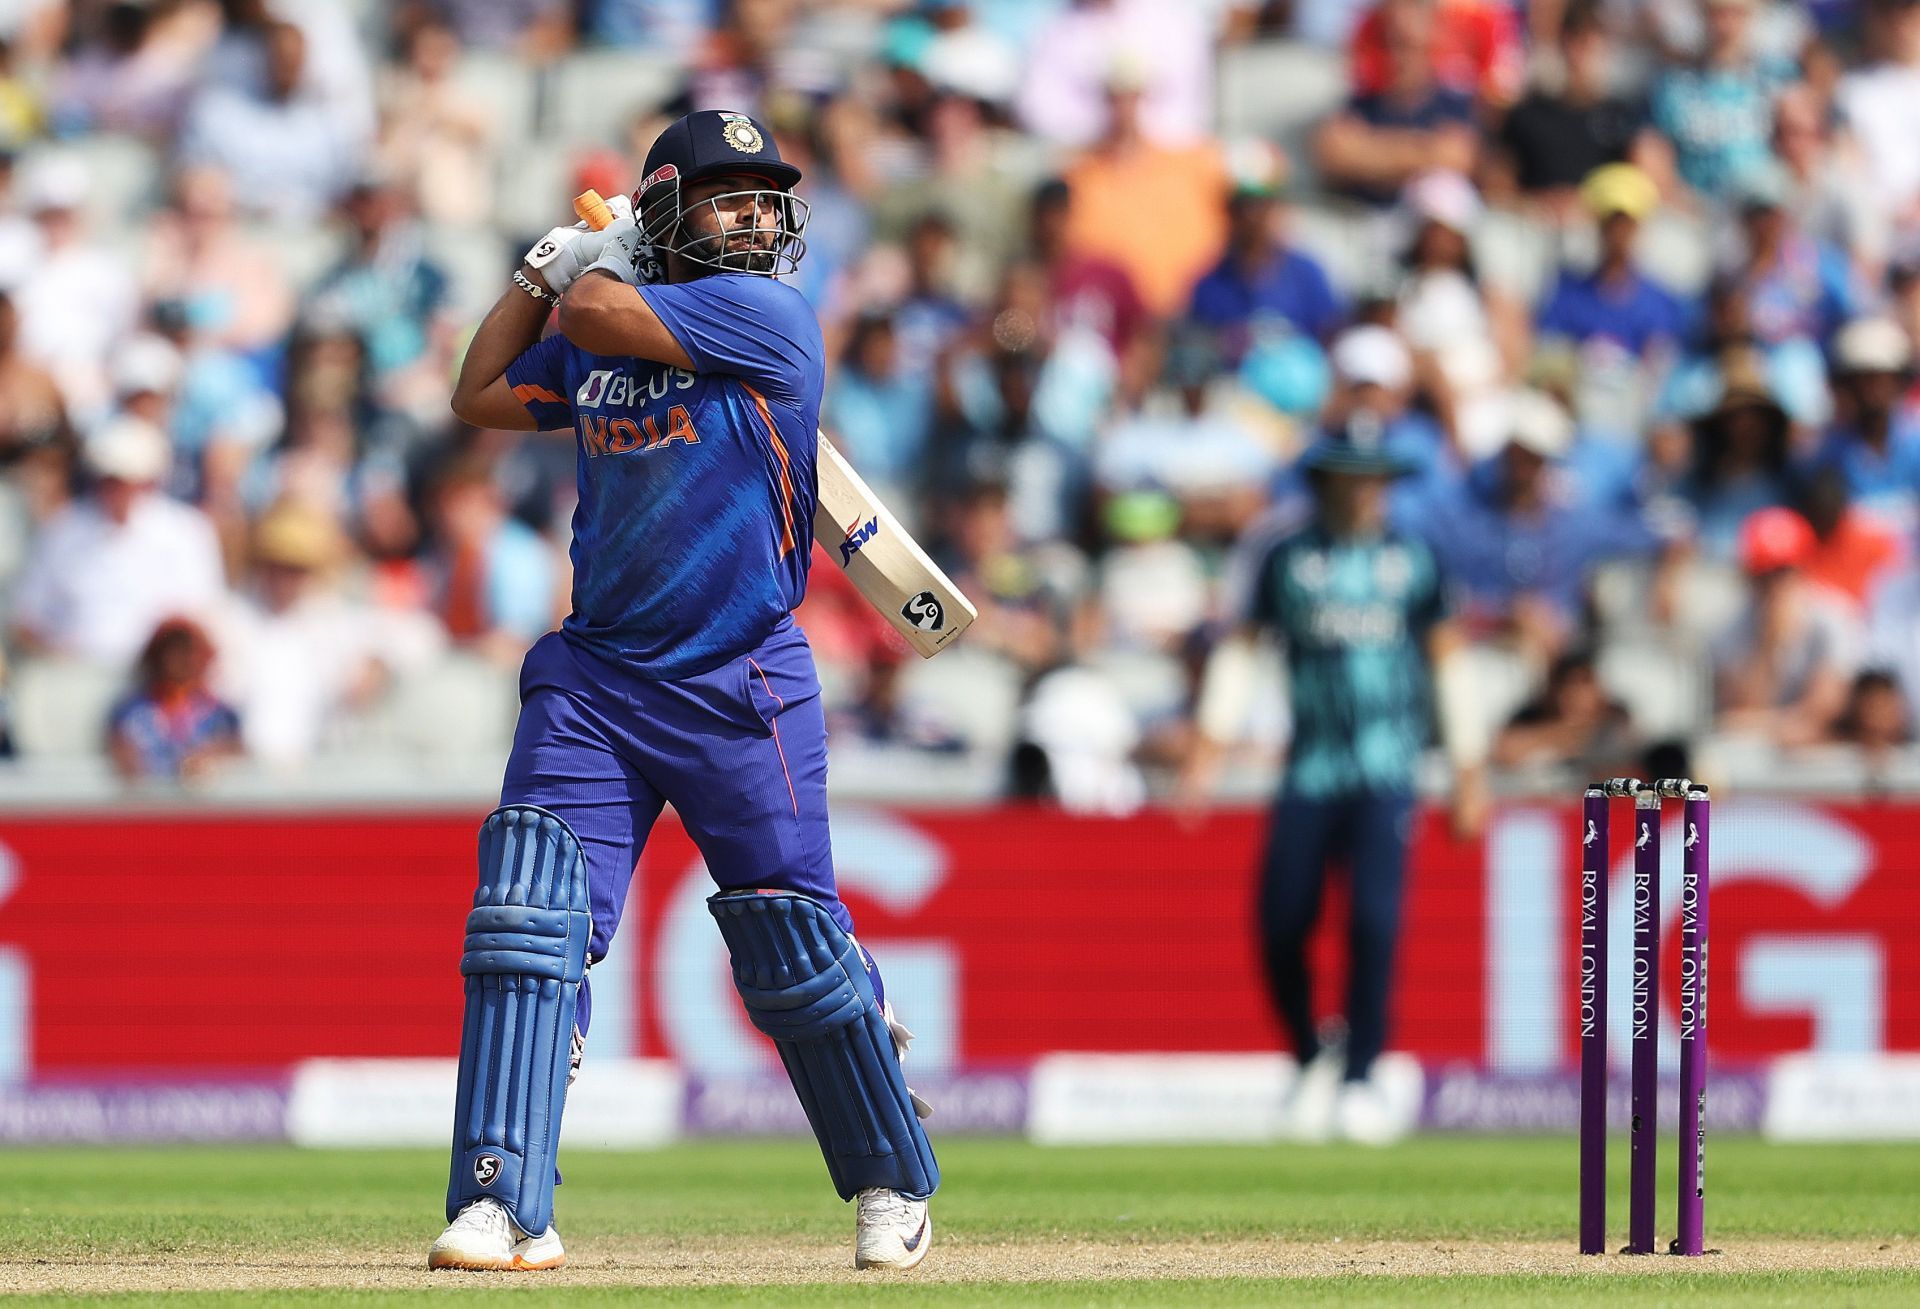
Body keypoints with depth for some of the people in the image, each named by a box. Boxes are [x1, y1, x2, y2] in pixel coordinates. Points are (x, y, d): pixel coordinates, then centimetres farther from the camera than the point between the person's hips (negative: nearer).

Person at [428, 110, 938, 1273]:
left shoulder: (767, 316, -10)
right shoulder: (593, 343, 9)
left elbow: (597, 318, -17)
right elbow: (480, 397, 21)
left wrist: (595, 267, 5)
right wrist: (542, 267, 15)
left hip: (742, 688, -4)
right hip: (594, 681, 5)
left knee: (797, 950, 2)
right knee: (527, 921, -11)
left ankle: (895, 1184, 23)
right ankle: (503, 1207, -12)